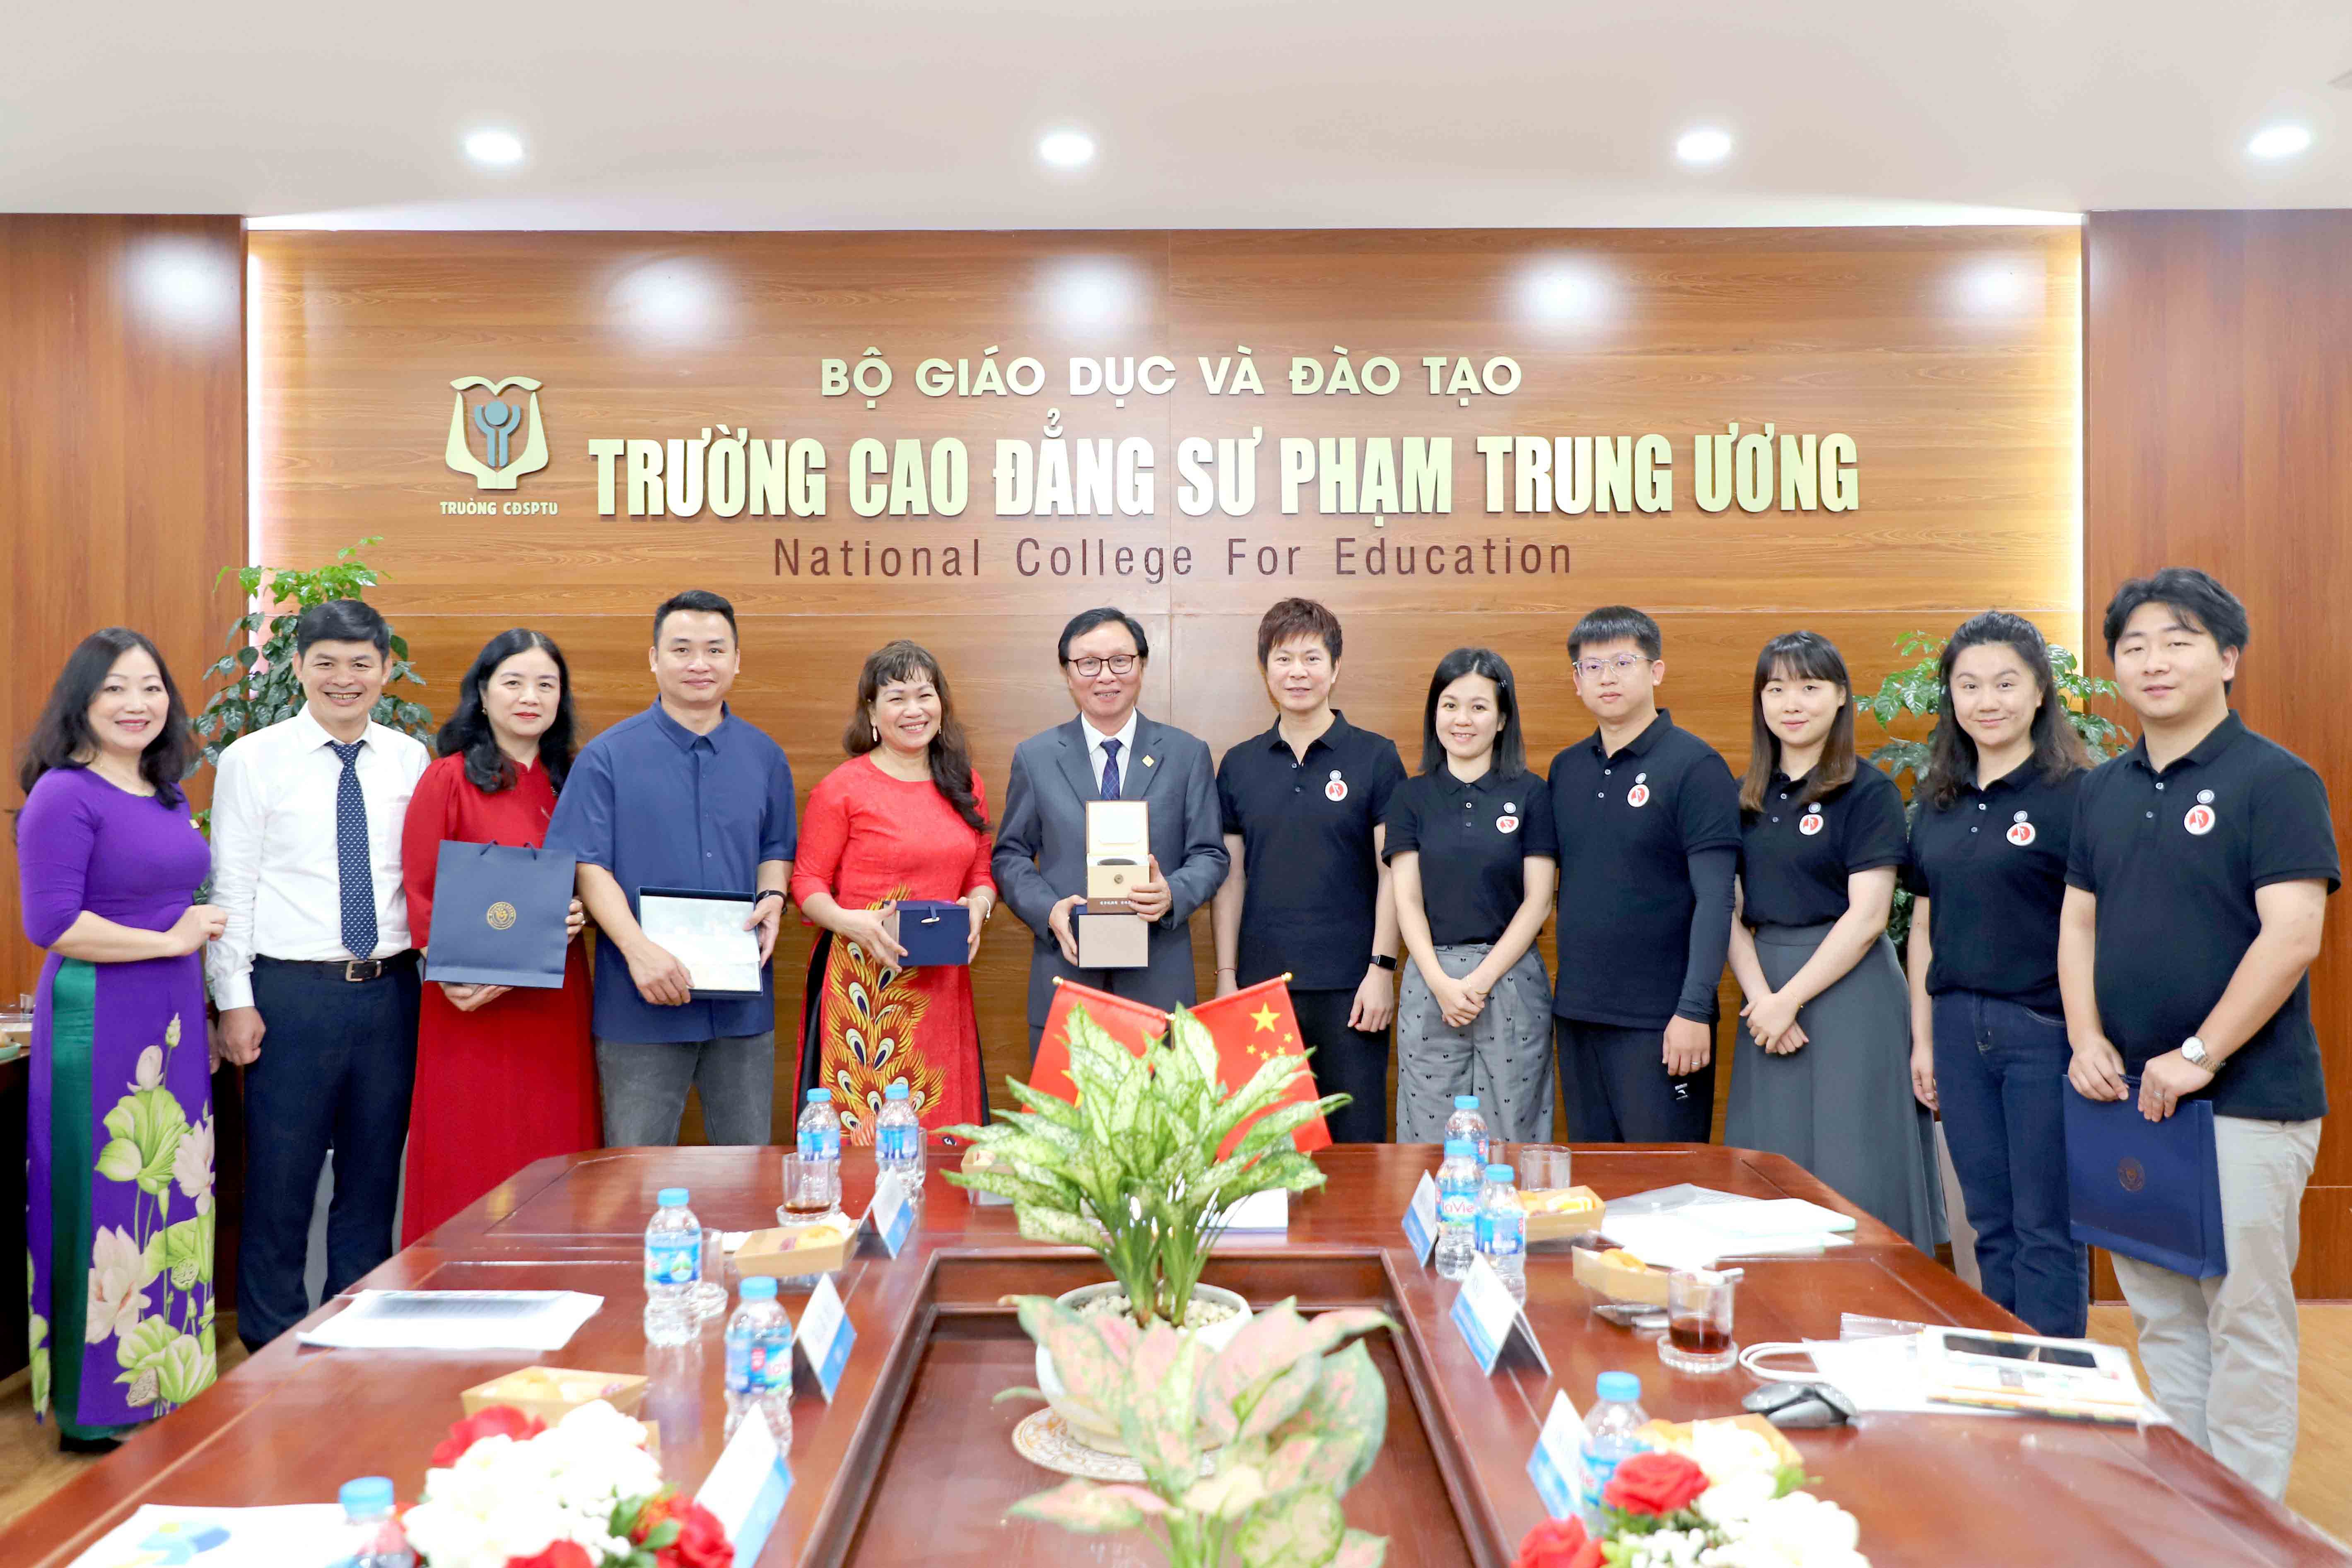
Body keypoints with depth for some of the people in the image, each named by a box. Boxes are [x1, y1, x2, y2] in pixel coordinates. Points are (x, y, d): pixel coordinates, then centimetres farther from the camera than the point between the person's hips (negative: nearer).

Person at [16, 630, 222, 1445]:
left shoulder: (166, 794, 13)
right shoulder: (65, 795, -10)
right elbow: (51, 924, -18)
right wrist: (170, 940, -13)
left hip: (171, 1025, 8)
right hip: (98, 1027, -8)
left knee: (171, 1203, 13)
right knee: (107, 1205, -1)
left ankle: (168, 1389, 25)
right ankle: (96, 1410, 13)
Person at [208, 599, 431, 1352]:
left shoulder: (410, 759, 7)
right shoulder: (253, 760, -1)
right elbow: (231, 887, -2)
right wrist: (235, 999, -7)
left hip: (391, 989, 3)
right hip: (291, 992, -3)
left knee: (373, 1176, 13)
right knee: (281, 1178, 4)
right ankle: (272, 1346, 20)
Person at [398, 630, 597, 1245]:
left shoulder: (568, 783, 12)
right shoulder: (448, 780, -1)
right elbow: (419, 894, -3)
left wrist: (580, 913, -5)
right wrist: (454, 976, -16)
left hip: (555, 1000, 4)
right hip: (473, 1007, -4)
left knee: (552, 1153, 7)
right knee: (472, 1164, 0)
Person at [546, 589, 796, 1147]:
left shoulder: (764, 757, 10)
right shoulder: (607, 756, -2)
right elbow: (587, 865, -7)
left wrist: (772, 898, -5)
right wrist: (637, 949, -20)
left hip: (742, 1003, 3)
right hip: (643, 1001, -3)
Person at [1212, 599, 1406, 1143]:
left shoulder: (1376, 757, 0)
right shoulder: (1239, 765, 9)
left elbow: (1393, 873, -2)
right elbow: (1230, 876, 10)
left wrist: (1382, 968, -8)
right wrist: (1226, 974, 4)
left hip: (1348, 986, -2)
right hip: (1260, 984, 3)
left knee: (1357, 1139, 3)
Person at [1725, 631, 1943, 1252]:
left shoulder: (1870, 792, -4)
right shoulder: (1749, 799, 12)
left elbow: (1866, 916, -11)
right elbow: (1730, 911, 6)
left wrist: (1791, 999, -14)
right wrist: (1760, 996, -9)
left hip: (1847, 987, -5)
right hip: (1766, 988, 5)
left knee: (1852, 1171, -1)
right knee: (1771, 1171, 9)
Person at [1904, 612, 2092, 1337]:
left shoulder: (2072, 794, -7)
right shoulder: (1940, 801, 10)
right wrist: (1923, 1038, 12)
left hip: (2044, 1028, -5)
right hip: (1960, 1026, 6)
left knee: (2046, 1226, 2)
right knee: (1991, 1223, 14)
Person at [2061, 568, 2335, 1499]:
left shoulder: (2274, 781, -8)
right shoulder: (2105, 791, 12)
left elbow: (2293, 938, -16)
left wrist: (2198, 1055, -17)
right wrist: (2087, 1038, 0)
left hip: (2245, 1102, -6)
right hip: (2127, 1097, 6)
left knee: (2245, 1321, 2)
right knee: (2160, 1316, 15)